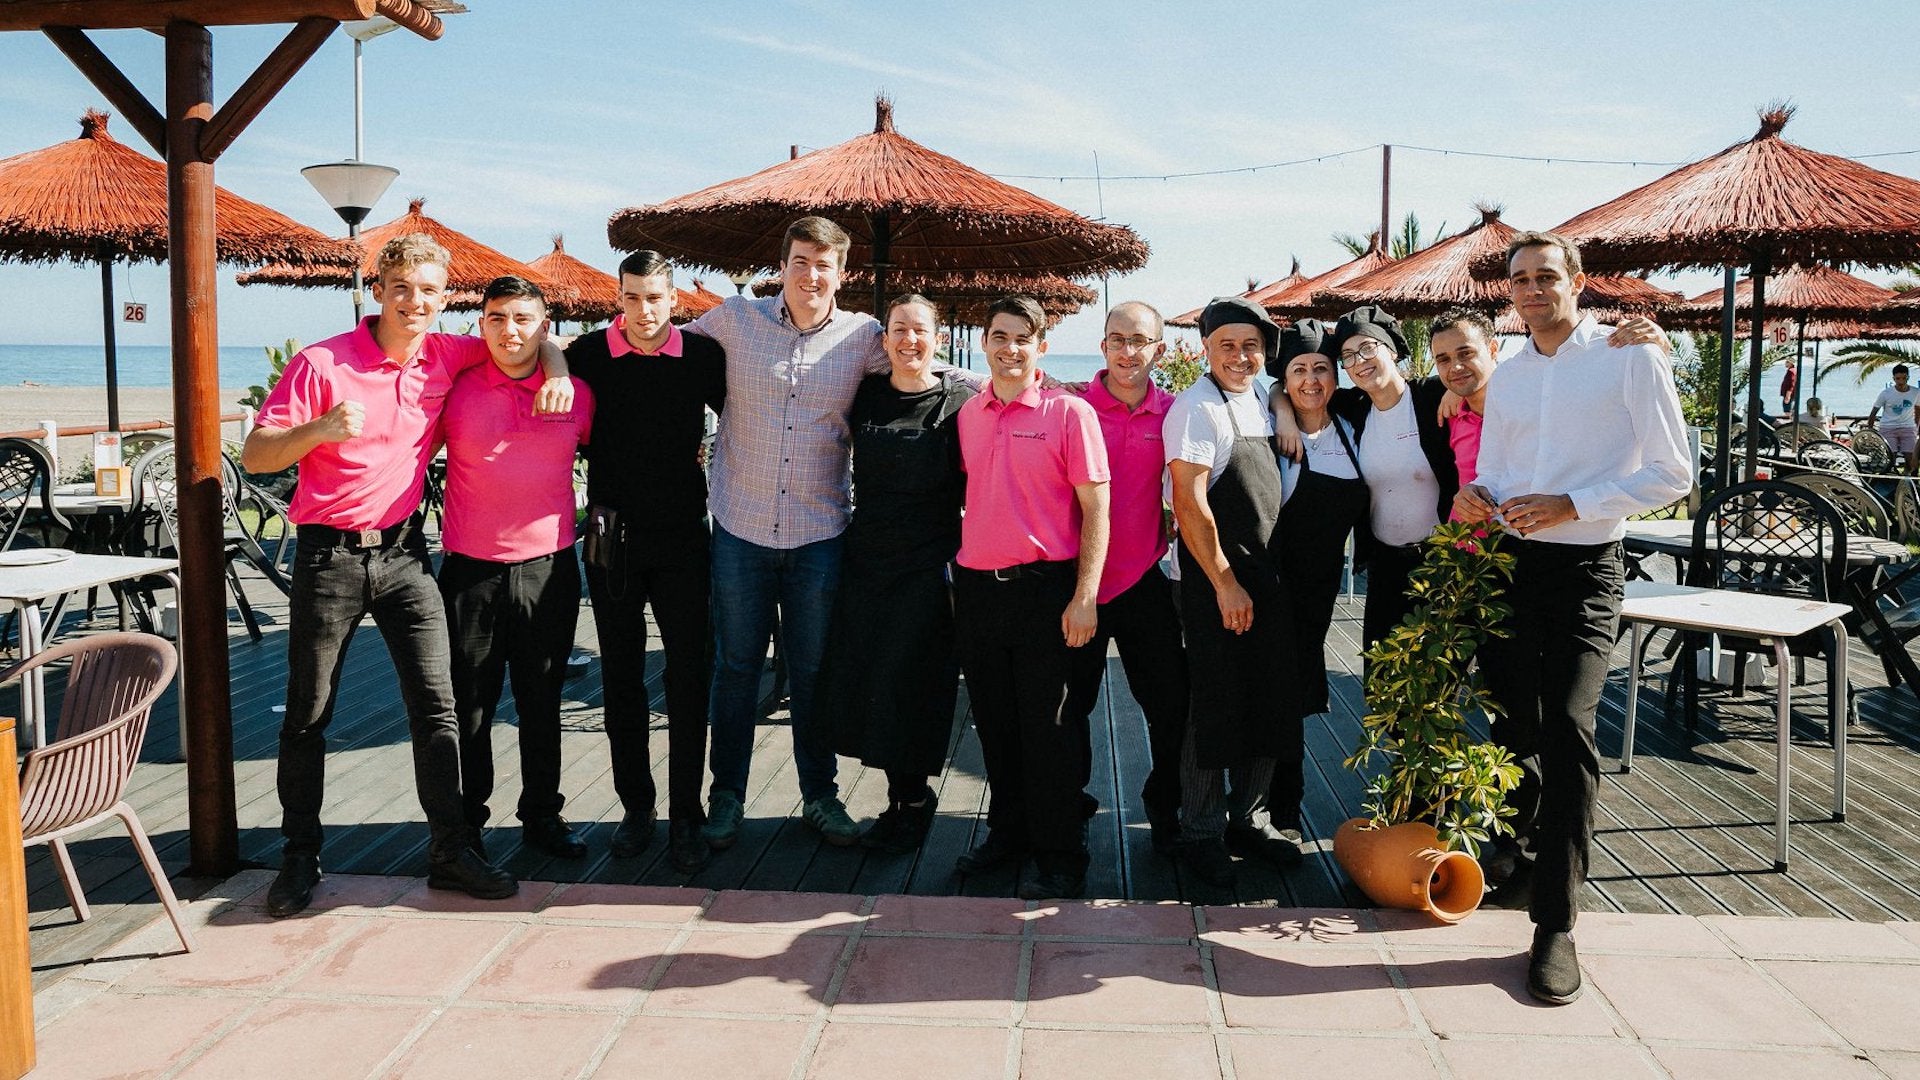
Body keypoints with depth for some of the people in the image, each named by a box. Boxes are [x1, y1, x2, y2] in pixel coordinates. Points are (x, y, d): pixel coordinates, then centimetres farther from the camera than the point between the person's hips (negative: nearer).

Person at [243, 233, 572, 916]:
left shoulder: (446, 357, 2)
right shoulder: (322, 364, -9)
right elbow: (255, 456, -7)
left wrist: (556, 369, -4)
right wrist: (319, 429, -25)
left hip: (404, 551, 3)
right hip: (329, 554, -3)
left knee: (436, 701, -1)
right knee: (308, 712, 6)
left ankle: (451, 848, 8)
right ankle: (300, 855, 21)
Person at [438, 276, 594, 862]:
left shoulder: (575, 394, 2)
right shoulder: (456, 390, -1)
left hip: (549, 566, 1)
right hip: (471, 569, -1)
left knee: (542, 702, 11)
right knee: (469, 704, 7)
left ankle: (542, 815, 25)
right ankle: (465, 820, 22)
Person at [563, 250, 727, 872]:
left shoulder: (702, 355, -2)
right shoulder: (590, 353, -1)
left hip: (683, 539, -1)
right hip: (613, 537, 1)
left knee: (690, 679, 0)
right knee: (622, 678, 9)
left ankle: (686, 817, 10)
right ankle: (635, 807, 22)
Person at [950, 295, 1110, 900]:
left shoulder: (1069, 413, -4)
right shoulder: (967, 416, 10)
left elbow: (1095, 509, -6)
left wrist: (1085, 596, -13)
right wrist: (957, 580, 13)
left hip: (1044, 587, -5)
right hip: (976, 588, 5)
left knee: (1046, 725, 0)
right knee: (994, 722, 13)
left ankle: (1060, 858, 12)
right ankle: (1009, 832, 29)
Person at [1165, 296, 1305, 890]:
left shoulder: (1260, 397, 10)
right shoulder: (1197, 408, -12)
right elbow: (1189, 505, -18)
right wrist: (1226, 585, -17)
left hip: (1269, 575, 8)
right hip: (1217, 579, -8)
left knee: (1272, 704, 13)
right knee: (1217, 708, -1)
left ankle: (1248, 819, 27)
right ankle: (1201, 835, 12)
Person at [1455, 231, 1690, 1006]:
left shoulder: (1630, 359, -3)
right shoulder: (1505, 378, 13)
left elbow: (1671, 474, -7)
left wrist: (1572, 505, -17)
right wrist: (1477, 499, -6)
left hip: (1584, 569, -5)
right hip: (1508, 563, 6)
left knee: (1567, 727, -16)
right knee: (1513, 727, 12)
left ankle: (1556, 924, -10)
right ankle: (1529, 854, 36)